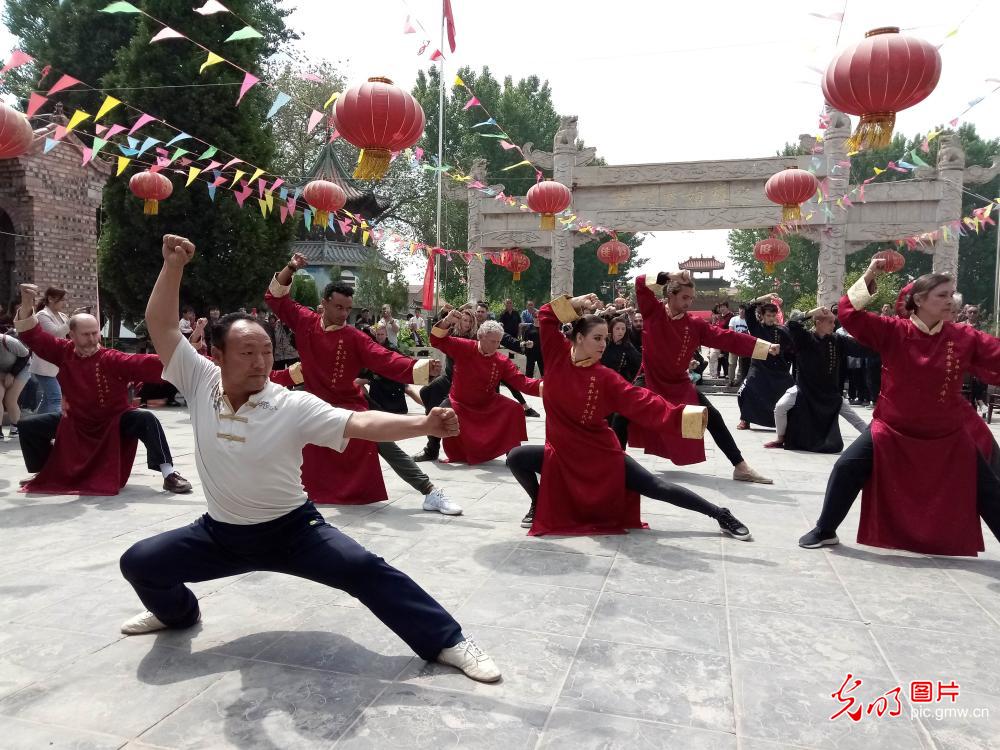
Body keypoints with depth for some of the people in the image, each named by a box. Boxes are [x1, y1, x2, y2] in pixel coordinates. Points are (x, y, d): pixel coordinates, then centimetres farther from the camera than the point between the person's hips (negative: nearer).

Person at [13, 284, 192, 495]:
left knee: (146, 419, -33)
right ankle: (45, 473, 25)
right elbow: (34, 336, -6)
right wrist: (26, 306, -22)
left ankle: (169, 474, -31)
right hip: (76, 422, 5)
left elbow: (142, 364, -35)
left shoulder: (112, 359, -22)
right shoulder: (63, 352, -7)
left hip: (114, 422, -5)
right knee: (28, 425, 4)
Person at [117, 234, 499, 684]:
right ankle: (178, 613, 37)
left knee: (365, 571, -18)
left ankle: (448, 642, -6)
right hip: (220, 534, 4)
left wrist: (424, 424, -43)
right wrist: (173, 265, -24)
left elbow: (359, 424, -29)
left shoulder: (293, 406, -19)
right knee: (139, 562, 2)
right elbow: (160, 325, -12)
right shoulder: (200, 384, -10)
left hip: (291, 530, -3)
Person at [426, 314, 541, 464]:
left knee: (515, 410, -18)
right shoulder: (464, 348, -14)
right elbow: (438, 341, -16)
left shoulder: (502, 362, -12)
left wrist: (542, 385, -37)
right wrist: (447, 322, -36)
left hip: (487, 405, 1)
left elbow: (521, 382, -19)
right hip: (459, 403, -1)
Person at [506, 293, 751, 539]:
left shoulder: (606, 377, -15)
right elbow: (546, 317, -5)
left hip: (602, 455, -2)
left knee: (656, 487, -6)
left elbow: (642, 403, -23)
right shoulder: (560, 356, -9)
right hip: (563, 453, 3)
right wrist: (573, 303, -14)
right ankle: (538, 505, 14)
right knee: (516, 458, -12)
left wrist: (681, 416, -35)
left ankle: (722, 516, 8)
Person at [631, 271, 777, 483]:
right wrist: (670, 277, -23)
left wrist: (766, 346, -14)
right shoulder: (653, 312, -9)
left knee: (713, 418, -3)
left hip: (679, 384, 3)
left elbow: (728, 338, -8)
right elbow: (641, 283, -19)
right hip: (651, 381, -3)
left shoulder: (695, 324, -4)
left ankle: (741, 467, 6)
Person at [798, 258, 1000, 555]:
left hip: (948, 436, 2)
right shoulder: (893, 331, -12)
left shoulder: (964, 338, -6)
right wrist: (868, 278, -24)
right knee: (846, 468, -10)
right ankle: (824, 531, 9)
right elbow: (849, 315, -18)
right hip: (892, 430, -2)